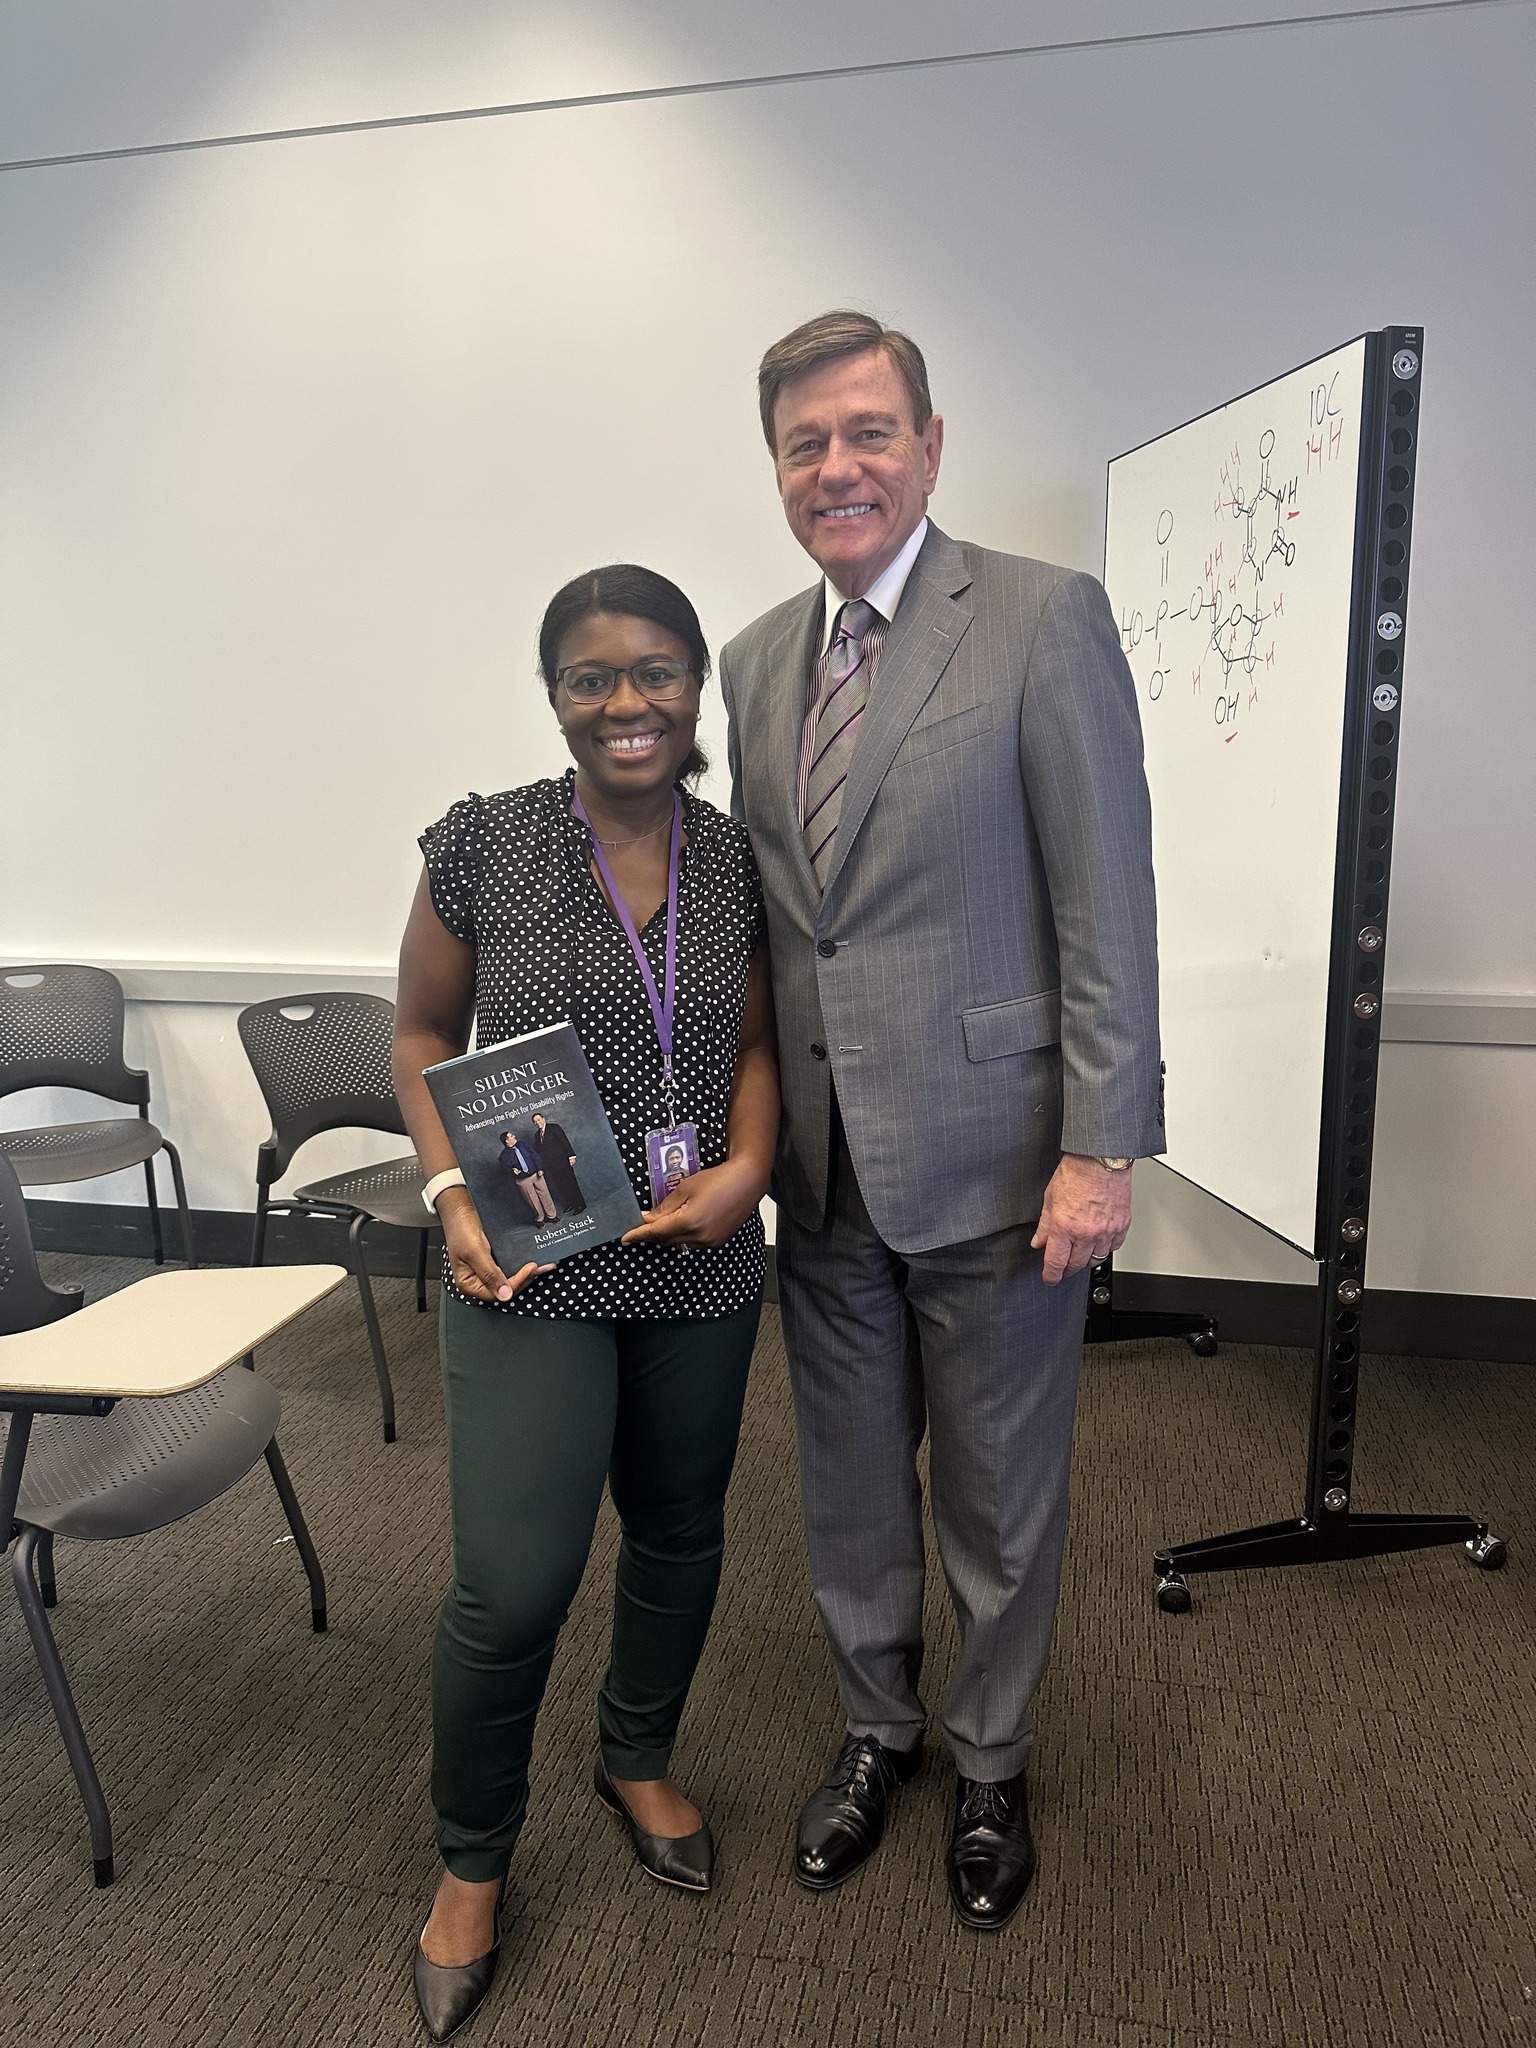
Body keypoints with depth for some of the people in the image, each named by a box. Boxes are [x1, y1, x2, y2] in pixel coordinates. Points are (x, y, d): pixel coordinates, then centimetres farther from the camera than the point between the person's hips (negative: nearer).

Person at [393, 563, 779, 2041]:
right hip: (530, 1270, -3)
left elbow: (755, 1045, 7)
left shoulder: (738, 864, -1)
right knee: (513, 1586, -3)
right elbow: (423, 1034, 2)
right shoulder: (481, 846, -8)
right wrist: (451, 1191, -10)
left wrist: (748, 1167, -10)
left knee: (679, 1532, 19)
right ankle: (472, 1858, 29)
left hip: (701, 1269, 4)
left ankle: (638, 1760, 49)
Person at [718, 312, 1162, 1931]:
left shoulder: (1046, 619, -8)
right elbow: (768, 907, 12)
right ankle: (877, 1729, 45)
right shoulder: (756, 659, 9)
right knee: (848, 1482, 20)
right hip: (821, 1160, 5)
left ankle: (990, 1765, 40)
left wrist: (1098, 1149, -15)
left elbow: (1107, 902, -12)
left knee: (999, 1497, 14)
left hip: (988, 1152, -5)